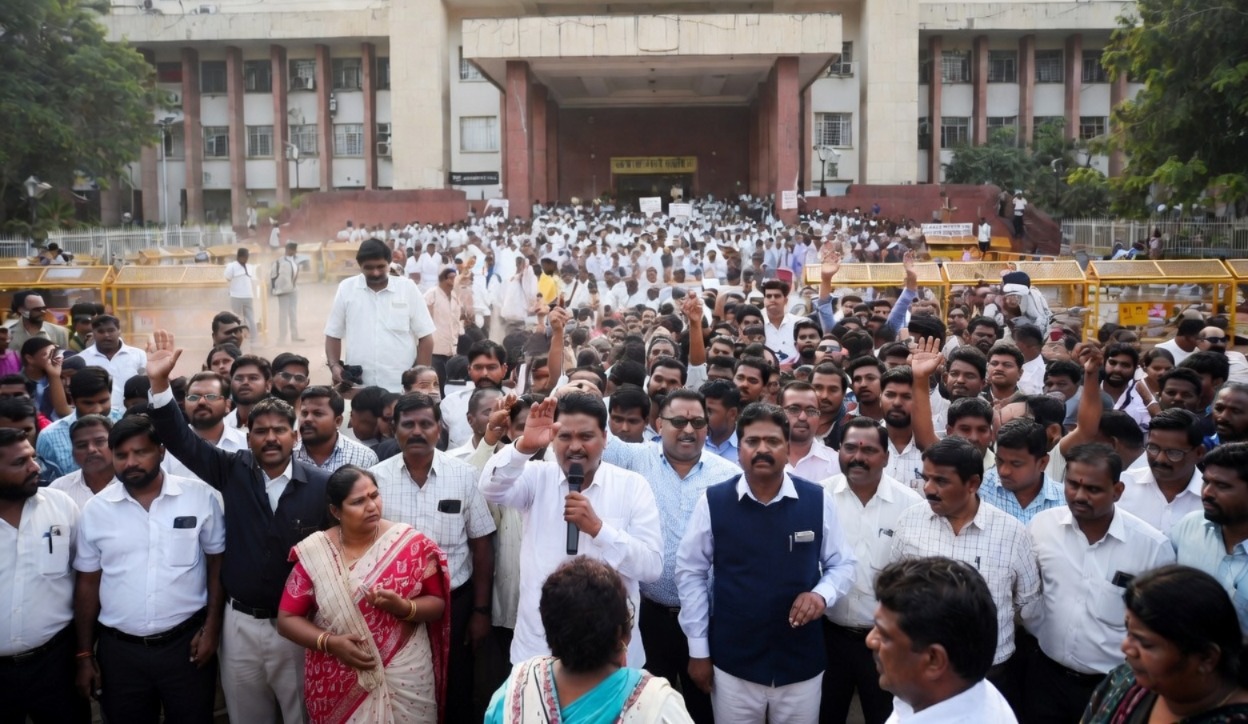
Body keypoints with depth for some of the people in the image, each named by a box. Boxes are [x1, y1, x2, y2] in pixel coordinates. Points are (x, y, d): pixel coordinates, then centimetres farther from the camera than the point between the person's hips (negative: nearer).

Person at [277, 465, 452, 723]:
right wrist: (329, 642, -16)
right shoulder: (313, 553, -5)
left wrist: (403, 607, -21)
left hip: (405, 677, 0)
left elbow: (437, 604, -2)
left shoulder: (411, 543, -7)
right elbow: (287, 619, -1)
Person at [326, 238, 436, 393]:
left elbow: (425, 337, 3)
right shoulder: (346, 289, 4)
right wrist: (334, 365, -5)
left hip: (402, 387, -1)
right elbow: (333, 335, 11)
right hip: (358, 386, 1)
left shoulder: (408, 288, 1)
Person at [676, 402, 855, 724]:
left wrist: (822, 594, -15)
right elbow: (691, 573, -1)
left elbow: (842, 565, 6)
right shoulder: (712, 502, -9)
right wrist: (698, 649, 1)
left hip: (802, 662, 1)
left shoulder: (818, 501, -6)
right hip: (732, 661, -1)